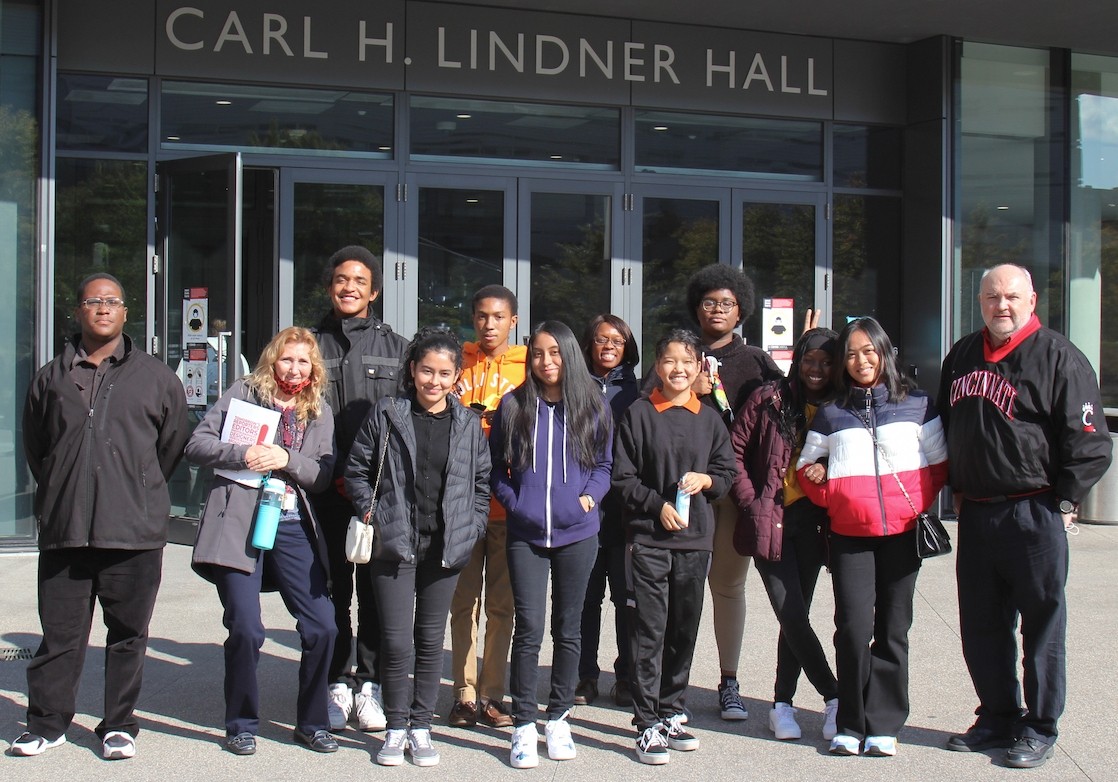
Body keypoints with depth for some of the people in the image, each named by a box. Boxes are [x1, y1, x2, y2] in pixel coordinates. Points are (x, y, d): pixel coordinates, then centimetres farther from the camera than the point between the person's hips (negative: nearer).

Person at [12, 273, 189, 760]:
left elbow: (172, 445, 13)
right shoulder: (51, 378, 11)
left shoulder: (155, 378, 6)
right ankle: (47, 723, 19)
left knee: (128, 635, 6)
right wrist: (60, 494, 15)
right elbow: (34, 448, 19)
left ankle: (119, 726, 17)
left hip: (133, 533, -1)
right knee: (59, 633, 6)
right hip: (63, 532, 1)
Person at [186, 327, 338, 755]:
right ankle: (241, 726, 14)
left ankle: (312, 723, 16)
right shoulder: (244, 393, 3)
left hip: (293, 528, 4)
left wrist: (286, 459, -12)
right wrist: (242, 454, -18)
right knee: (245, 629, -6)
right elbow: (197, 443, -2)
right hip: (240, 525, -3)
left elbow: (323, 475, 6)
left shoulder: (320, 412, 13)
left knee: (322, 627, -2)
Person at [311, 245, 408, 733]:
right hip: (327, 491, 1)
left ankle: (371, 683, 11)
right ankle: (337, 684, 14)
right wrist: (333, 473, -6)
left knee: (378, 590, 2)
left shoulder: (396, 348, 11)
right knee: (331, 590, 5)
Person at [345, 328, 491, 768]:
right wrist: (374, 516, -5)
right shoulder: (386, 416, 0)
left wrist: (471, 529, 2)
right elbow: (356, 472, 5)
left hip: (446, 547, 2)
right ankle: (396, 728, 13)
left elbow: (482, 482, 13)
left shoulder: (468, 425, 7)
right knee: (396, 641, -3)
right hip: (395, 545, -2)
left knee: (431, 639, 10)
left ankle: (421, 726, 21)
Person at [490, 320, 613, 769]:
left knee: (568, 628, 9)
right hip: (525, 534, -1)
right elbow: (497, 468, 8)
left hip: (577, 532, 1)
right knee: (529, 629, -6)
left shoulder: (592, 406, 4)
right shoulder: (514, 406, 3)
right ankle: (523, 725, 4)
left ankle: (558, 718, 22)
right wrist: (515, 502, -6)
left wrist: (590, 495, -4)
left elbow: (604, 463, 12)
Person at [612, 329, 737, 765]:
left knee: (684, 631, 10)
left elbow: (727, 473, 13)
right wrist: (658, 505, -13)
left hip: (695, 539, 4)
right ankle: (647, 725, 2)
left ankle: (672, 713, 24)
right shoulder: (639, 415, -1)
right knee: (649, 633, -4)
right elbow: (623, 478, -1)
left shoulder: (709, 419, 9)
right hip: (648, 538, -3)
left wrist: (707, 479, -8)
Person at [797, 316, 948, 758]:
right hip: (849, 535, 0)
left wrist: (916, 503, -6)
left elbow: (938, 464, 9)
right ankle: (850, 725, 3)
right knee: (853, 626, -8)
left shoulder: (917, 406, 7)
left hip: (902, 532, 0)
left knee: (892, 629, 3)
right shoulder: (830, 415, 10)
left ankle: (883, 725, 11)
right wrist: (829, 495, -6)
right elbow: (807, 470, 14)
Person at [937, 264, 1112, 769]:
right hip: (975, 515, 6)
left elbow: (1088, 442, -7)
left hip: (1034, 515, -6)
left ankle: (1040, 728, 14)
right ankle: (998, 717, 25)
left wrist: (1062, 502, -7)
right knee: (981, 626, 11)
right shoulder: (962, 356, 13)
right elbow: (946, 427, 24)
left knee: (1042, 624, 3)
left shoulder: (1058, 357, -6)